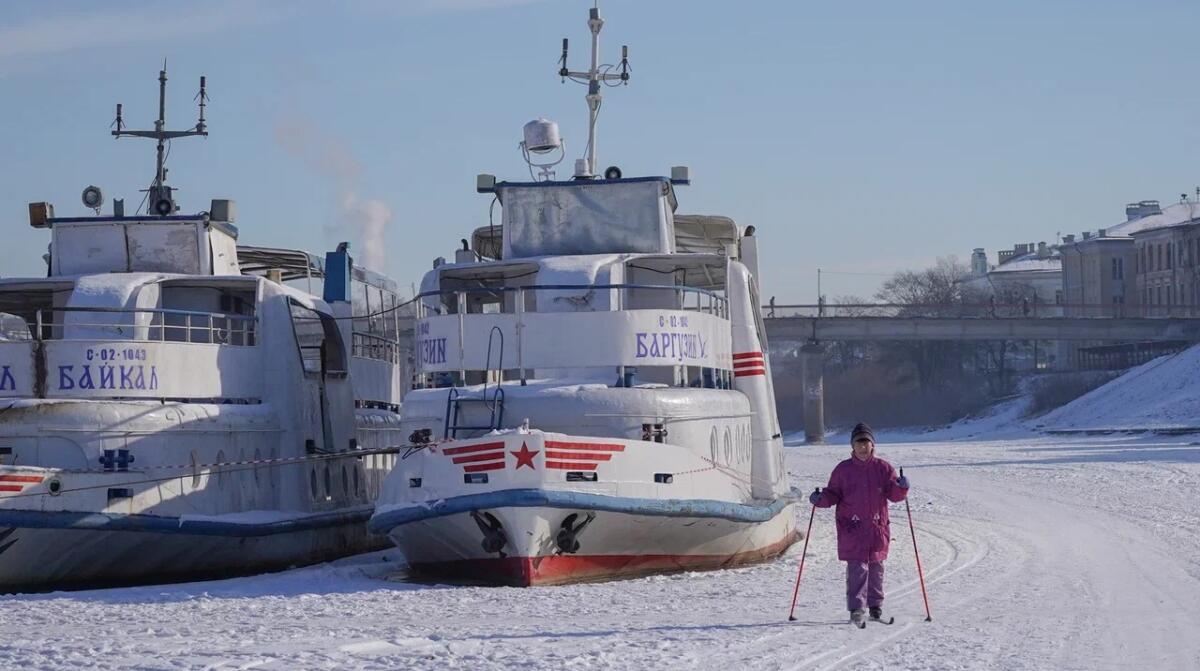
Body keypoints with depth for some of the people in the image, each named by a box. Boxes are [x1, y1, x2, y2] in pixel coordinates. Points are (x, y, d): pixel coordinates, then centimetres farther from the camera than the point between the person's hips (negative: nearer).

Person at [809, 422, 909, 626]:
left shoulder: (883, 468, 5)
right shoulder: (843, 470, 4)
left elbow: (894, 495, 2)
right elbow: (833, 494, 7)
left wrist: (901, 488, -19)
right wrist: (821, 499, -13)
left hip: (877, 527, 2)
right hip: (851, 527, -2)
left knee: (876, 567, 11)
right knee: (857, 568, -10)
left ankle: (875, 606, 23)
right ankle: (856, 609, -10)